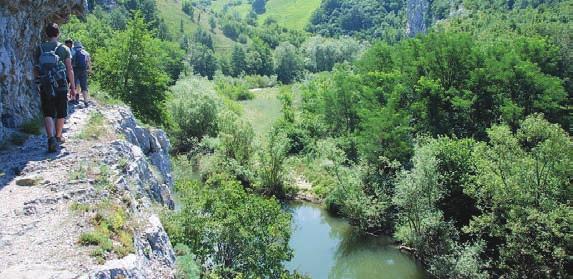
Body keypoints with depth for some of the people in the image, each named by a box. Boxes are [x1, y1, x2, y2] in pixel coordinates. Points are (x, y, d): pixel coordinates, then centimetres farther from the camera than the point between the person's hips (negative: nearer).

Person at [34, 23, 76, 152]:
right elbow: (69, 70, -5)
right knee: (61, 113, 14)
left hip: (45, 87, 1)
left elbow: (36, 69, 4)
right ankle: (58, 137, 26)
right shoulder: (64, 49, -5)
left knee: (48, 114, 3)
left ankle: (51, 138, -16)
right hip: (61, 86, -1)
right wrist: (73, 87, 2)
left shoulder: (40, 48, 1)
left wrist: (39, 81, 18)